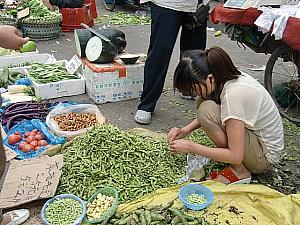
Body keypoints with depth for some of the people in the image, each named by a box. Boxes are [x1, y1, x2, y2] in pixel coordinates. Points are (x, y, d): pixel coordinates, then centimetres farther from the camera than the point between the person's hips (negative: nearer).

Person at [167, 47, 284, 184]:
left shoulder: (233, 95, -31)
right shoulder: (227, 77, -6)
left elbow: (235, 156, -29)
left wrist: (190, 147, -22)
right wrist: (185, 130, -3)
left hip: (265, 157, -9)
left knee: (207, 109, -24)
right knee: (204, 102, 0)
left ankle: (239, 171, -9)